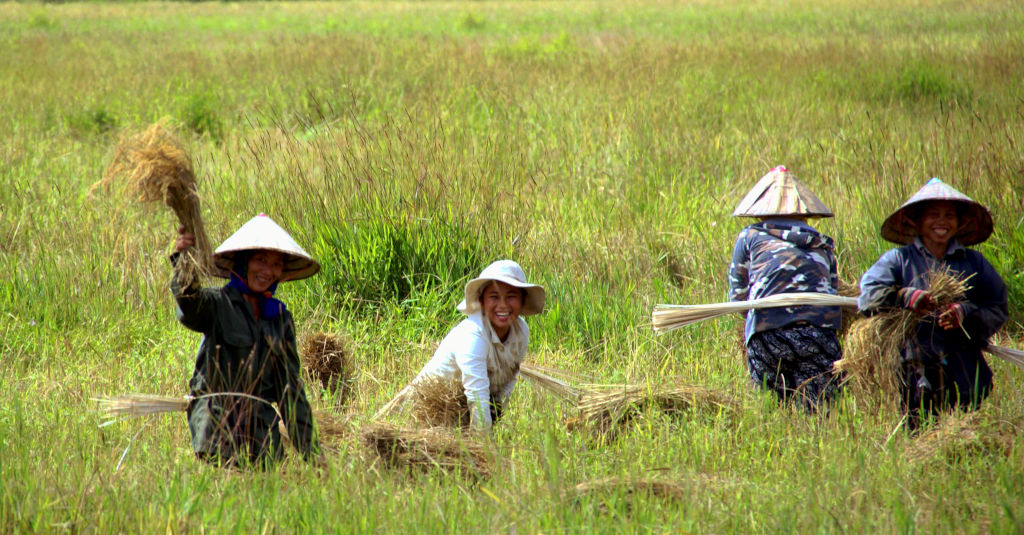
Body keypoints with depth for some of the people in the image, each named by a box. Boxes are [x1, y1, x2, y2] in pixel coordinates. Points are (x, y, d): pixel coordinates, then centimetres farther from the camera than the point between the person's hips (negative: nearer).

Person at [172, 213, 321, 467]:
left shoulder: (281, 319, 15)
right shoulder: (216, 304, -2)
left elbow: (290, 385, 18)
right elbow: (188, 303, -26)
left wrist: (308, 449, 13)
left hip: (262, 425, 5)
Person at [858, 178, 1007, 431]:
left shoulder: (974, 263, 12)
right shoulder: (899, 259, 6)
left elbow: (997, 310, 6)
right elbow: (869, 294, -7)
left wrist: (965, 314, -14)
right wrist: (905, 296, -25)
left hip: (965, 377, 1)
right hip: (916, 376, -1)